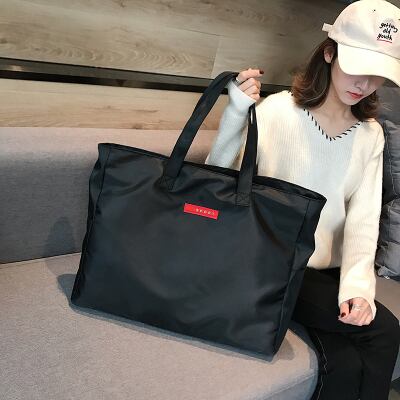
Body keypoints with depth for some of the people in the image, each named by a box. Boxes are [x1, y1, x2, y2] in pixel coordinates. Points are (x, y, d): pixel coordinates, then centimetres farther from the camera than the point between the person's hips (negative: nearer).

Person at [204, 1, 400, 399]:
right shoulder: (277, 111, -10)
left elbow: (364, 218, -1)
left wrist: (357, 285, -17)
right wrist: (236, 113, -28)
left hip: (329, 273, 5)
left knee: (347, 363, -19)